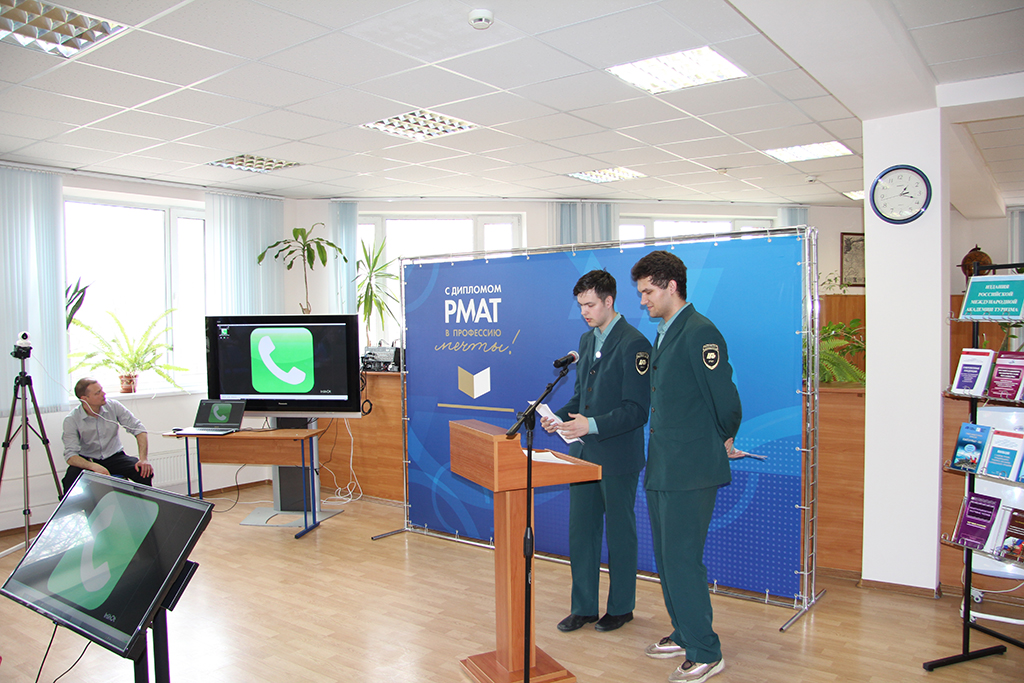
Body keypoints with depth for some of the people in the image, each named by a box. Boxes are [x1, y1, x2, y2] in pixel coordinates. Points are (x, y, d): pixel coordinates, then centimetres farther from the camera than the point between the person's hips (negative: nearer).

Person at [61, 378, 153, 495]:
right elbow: (70, 456, -19)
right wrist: (93, 466, -38)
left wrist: (144, 459, -19)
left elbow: (138, 429, -5)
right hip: (87, 460, -1)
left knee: (145, 472, -24)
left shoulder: (113, 406, -8)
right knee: (70, 480, -33)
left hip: (114, 456, 2)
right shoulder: (71, 420, -13)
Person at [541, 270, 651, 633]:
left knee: (620, 532, 9)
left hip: (618, 457, -7)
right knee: (581, 530, 12)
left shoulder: (634, 344, -14)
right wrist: (560, 416, 2)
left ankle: (621, 606, 26)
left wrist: (593, 425, -26)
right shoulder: (586, 340, 12)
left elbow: (637, 409, -18)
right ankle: (583, 606, 26)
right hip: (584, 454, 8)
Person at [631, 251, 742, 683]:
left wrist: (724, 440, -2)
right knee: (666, 558, 17)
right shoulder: (663, 334, 15)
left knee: (682, 559, -3)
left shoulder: (700, 332, -17)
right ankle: (684, 634, 33)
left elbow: (726, 400, -18)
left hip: (690, 470, -10)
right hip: (661, 468, 10)